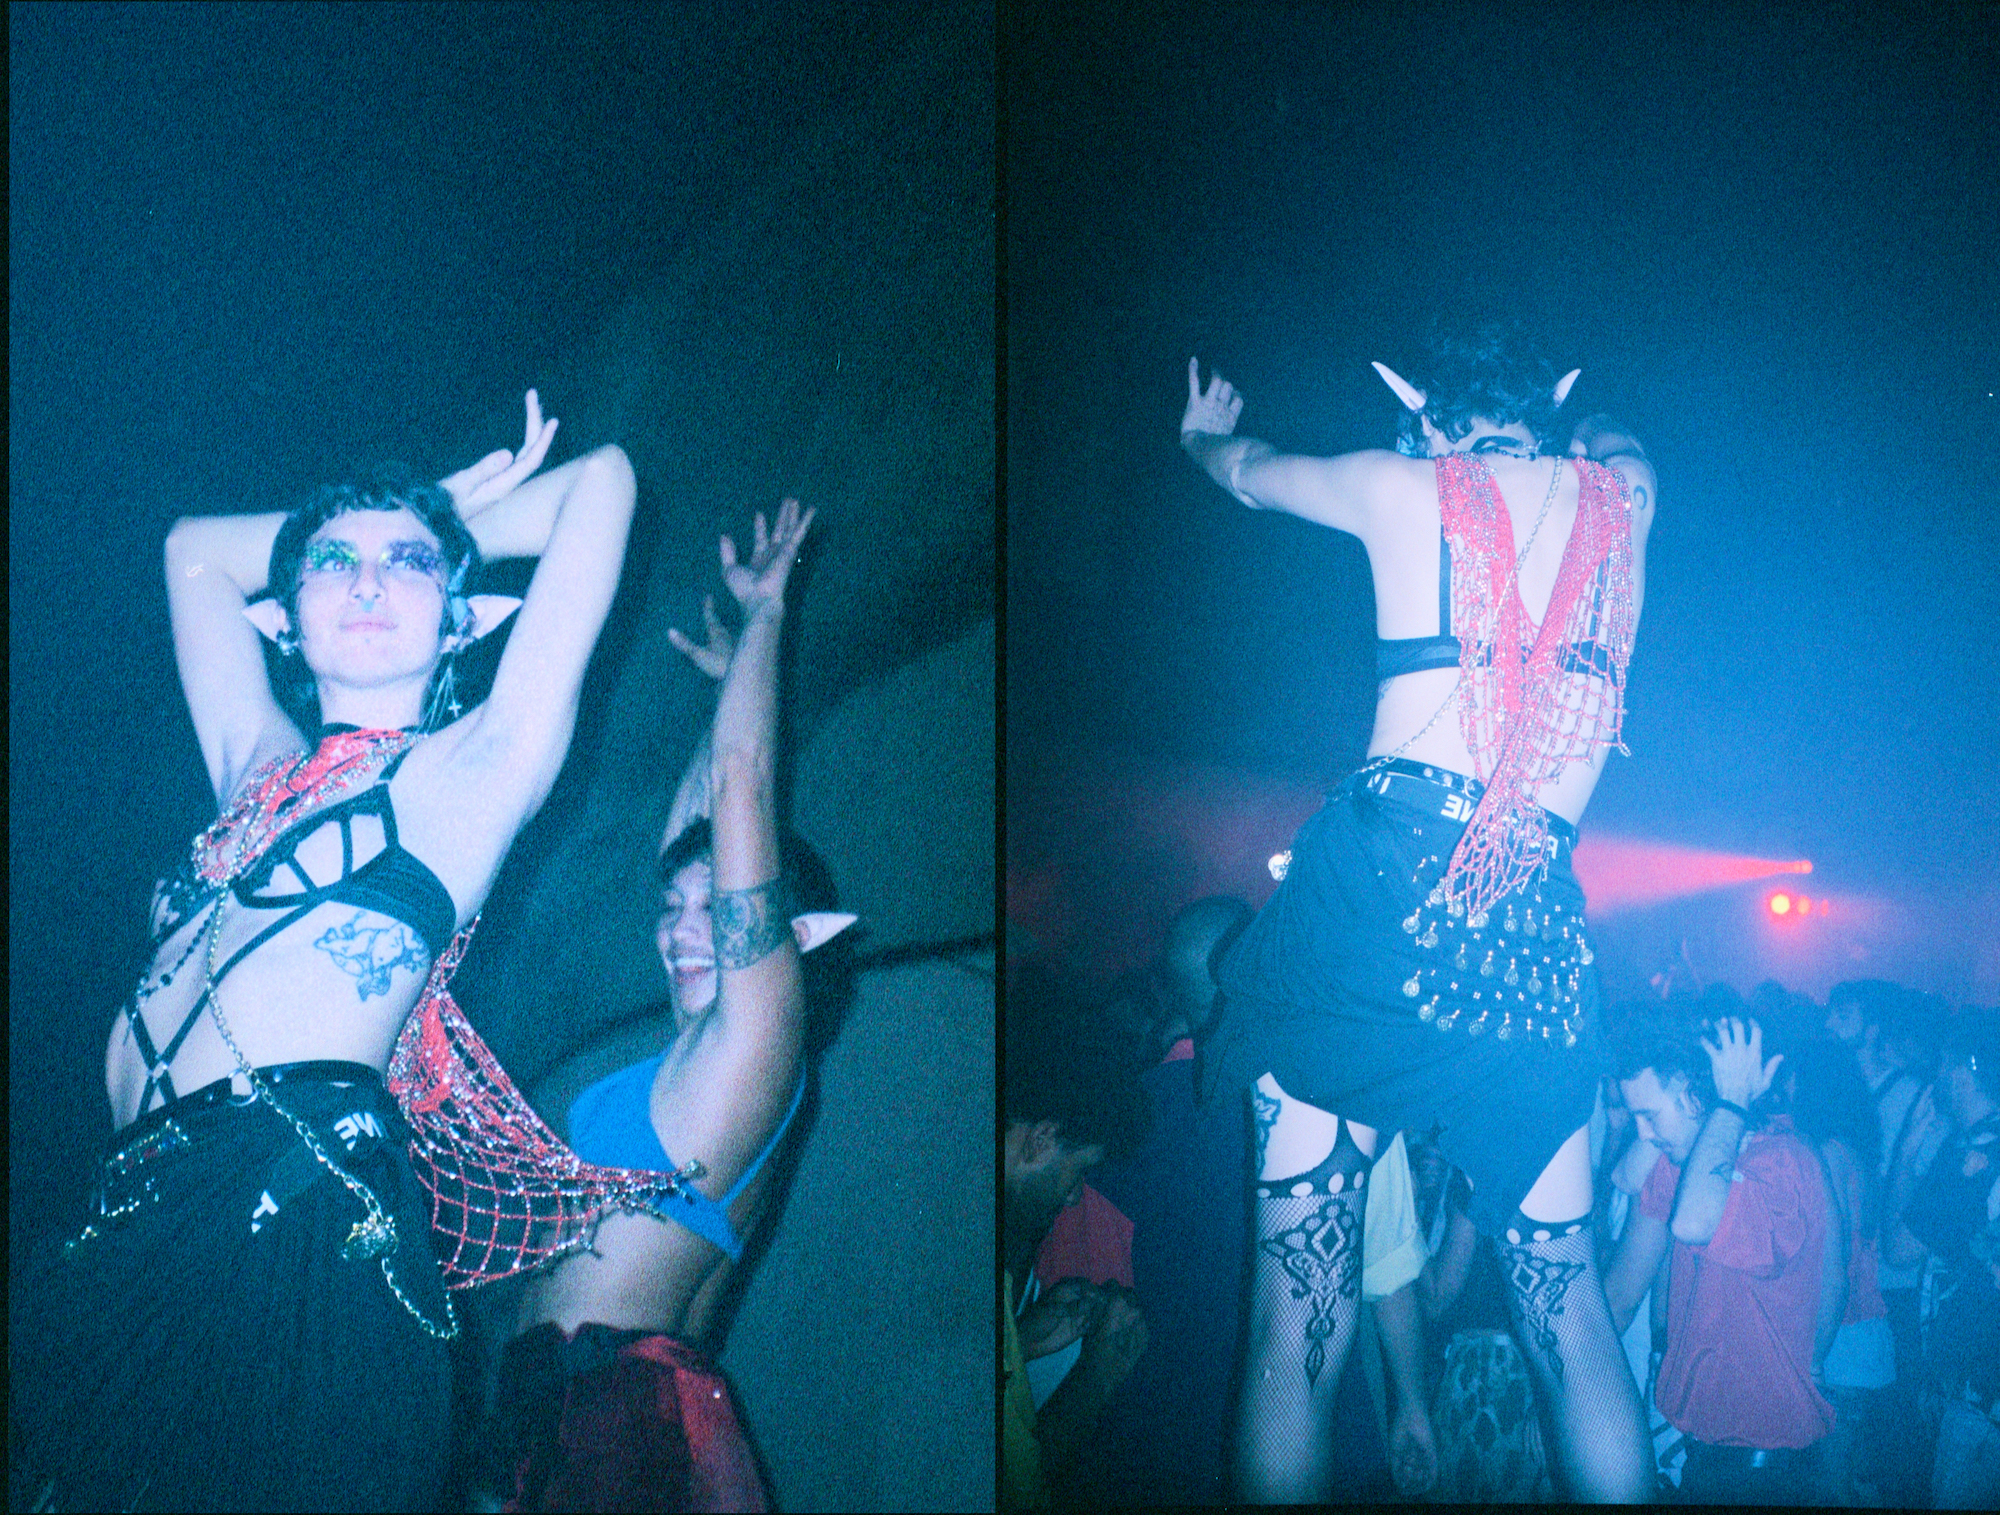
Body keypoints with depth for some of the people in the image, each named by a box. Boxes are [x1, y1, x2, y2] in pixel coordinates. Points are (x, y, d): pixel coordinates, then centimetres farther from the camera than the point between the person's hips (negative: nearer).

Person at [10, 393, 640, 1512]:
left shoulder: (473, 769, 7)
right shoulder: (262, 768, 24)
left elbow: (603, 482, 10)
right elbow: (195, 548, 40)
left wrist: (445, 524, 26)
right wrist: (340, 531, 33)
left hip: (298, 1216, -6)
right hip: (143, 1223, 6)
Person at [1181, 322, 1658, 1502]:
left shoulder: (1403, 484, 10)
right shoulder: (1620, 490, 14)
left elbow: (1244, 469, 31)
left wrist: (1205, 430, 53)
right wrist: (1527, 424, 59)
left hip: (1384, 866, -2)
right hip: (1542, 917, 2)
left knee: (1300, 1304, 2)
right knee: (1568, 1307, 11)